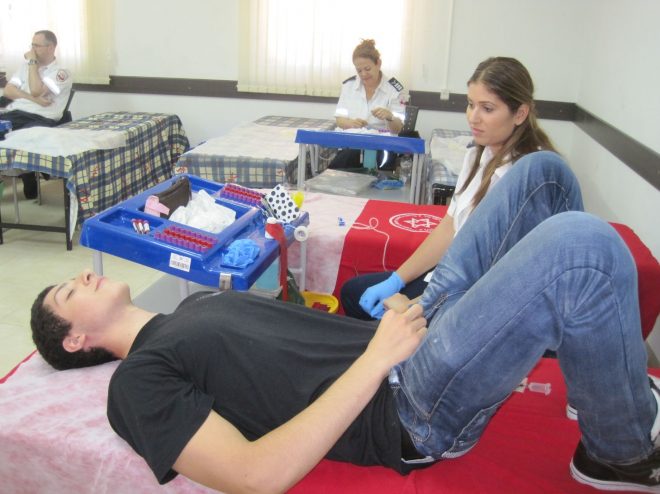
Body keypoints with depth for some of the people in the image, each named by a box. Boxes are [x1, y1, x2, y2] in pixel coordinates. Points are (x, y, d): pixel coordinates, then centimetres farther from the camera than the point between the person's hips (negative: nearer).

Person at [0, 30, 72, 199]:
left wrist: (32, 62, -3)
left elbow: (36, 91, -13)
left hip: (41, 120, -5)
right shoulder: (26, 66, 21)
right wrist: (33, 98, -7)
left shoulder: (61, 73, 1)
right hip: (15, 114, 5)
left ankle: (29, 185, -9)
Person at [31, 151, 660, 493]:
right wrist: (377, 357, -19)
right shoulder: (139, 383, -4)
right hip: (410, 408, -8)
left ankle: (602, 366, 19)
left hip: (404, 332, 9)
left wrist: (394, 303, 6)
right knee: (581, 244, -27)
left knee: (541, 172, 5)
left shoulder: (201, 301, 21)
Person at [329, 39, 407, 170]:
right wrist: (351, 123, -19)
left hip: (382, 146, -2)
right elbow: (339, 120, 6)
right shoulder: (348, 85, 6)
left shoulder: (394, 88, -3)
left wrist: (389, 117, -28)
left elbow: (398, 129, -4)